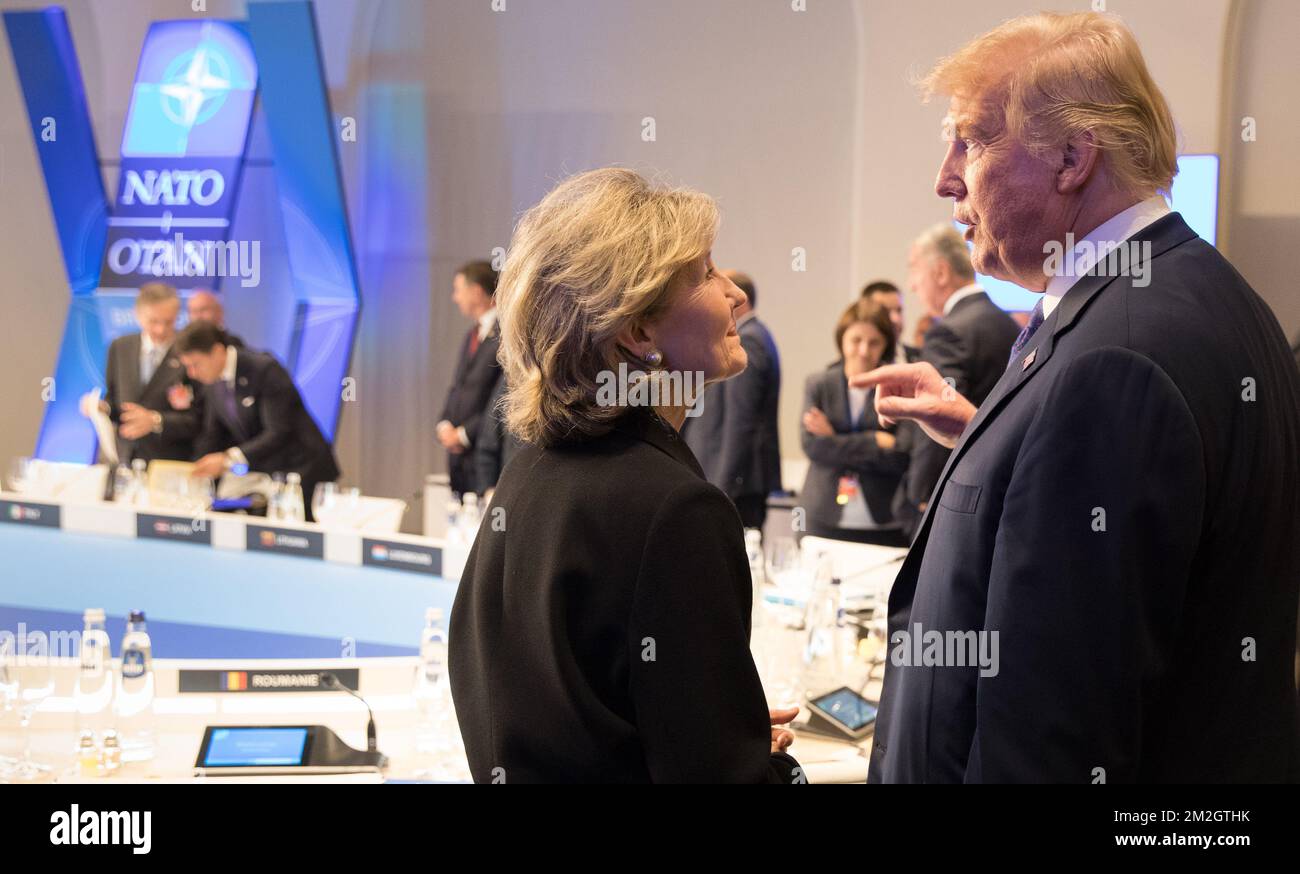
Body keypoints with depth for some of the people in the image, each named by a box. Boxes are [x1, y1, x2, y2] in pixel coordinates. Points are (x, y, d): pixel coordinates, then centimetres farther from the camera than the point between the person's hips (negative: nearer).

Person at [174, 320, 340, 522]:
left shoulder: (265, 370, -20)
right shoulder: (213, 384, 3)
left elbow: (278, 433, -25)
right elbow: (212, 437, 11)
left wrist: (229, 459, -33)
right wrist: (195, 475, -5)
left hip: (302, 473, -6)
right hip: (262, 475, 6)